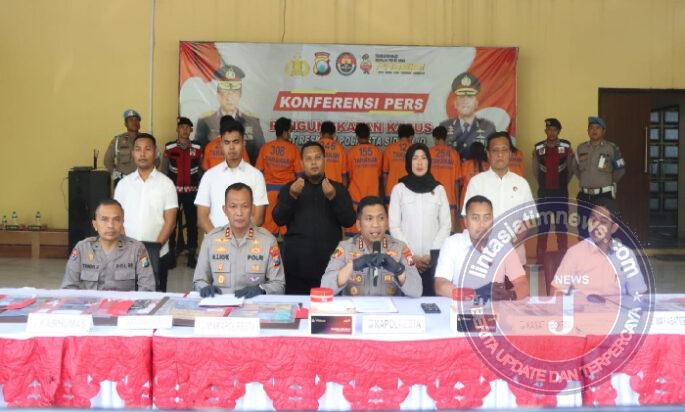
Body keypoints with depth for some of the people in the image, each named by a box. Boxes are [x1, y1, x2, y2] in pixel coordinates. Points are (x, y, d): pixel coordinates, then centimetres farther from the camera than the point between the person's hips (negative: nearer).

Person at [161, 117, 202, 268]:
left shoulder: (197, 148, 4)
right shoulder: (169, 147, 3)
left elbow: (202, 169, 6)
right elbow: (163, 169, 5)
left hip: (191, 191, 0)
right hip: (173, 190, 0)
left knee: (192, 222, 2)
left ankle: (191, 254, 12)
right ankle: (171, 252, 15)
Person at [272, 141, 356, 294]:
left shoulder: (338, 189, 11)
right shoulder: (289, 188, 12)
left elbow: (349, 221, 1)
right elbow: (279, 220, 2)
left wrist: (333, 197, -14)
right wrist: (292, 196, -14)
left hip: (330, 264, 0)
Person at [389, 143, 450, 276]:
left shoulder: (438, 189, 7)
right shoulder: (399, 189, 2)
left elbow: (446, 225, 5)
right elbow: (394, 226, 0)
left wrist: (432, 254, -5)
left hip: (433, 258, 1)